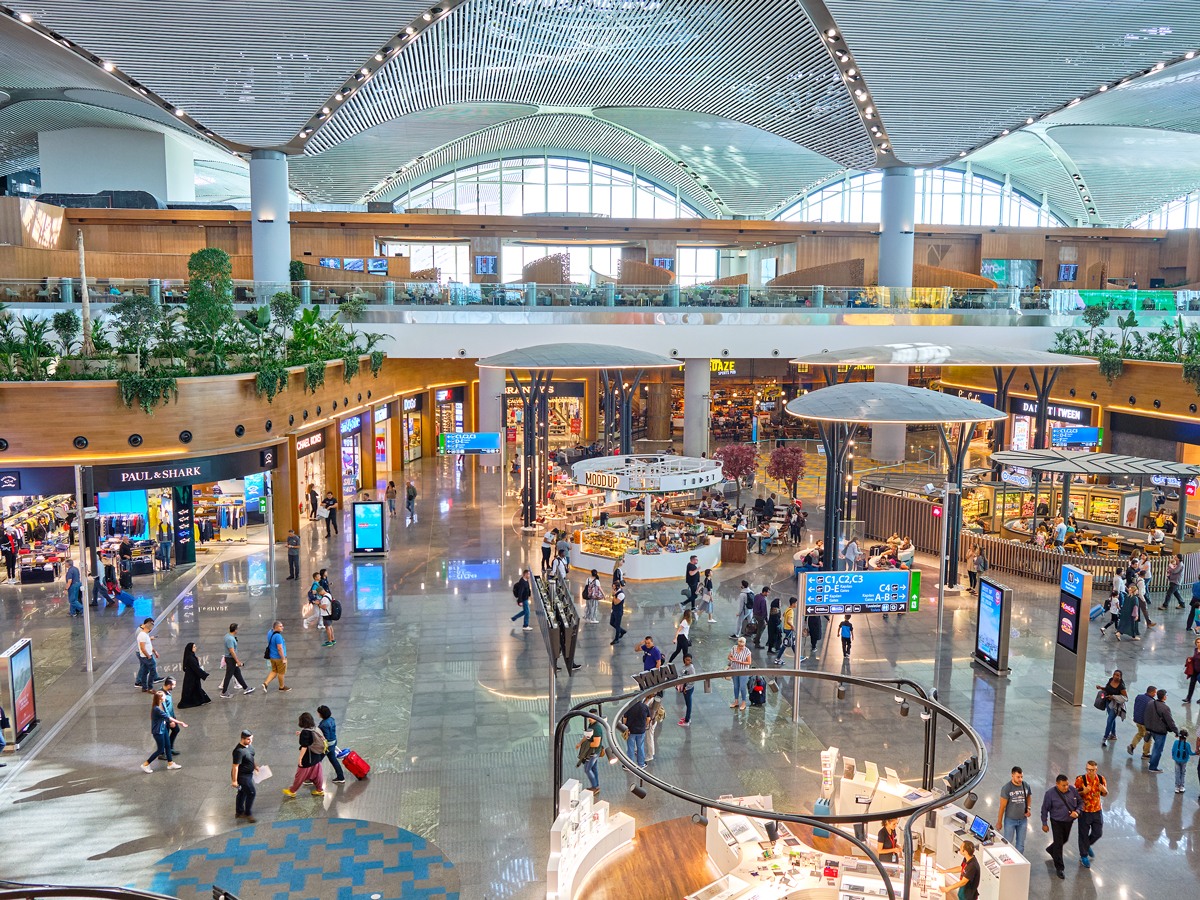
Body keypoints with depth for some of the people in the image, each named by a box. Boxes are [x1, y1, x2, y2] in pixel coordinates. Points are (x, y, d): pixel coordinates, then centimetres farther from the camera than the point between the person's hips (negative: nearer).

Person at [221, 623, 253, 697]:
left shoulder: (228, 636, 6)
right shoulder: (230, 639, -25)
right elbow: (232, 651, -26)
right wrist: (238, 661, -22)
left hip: (232, 659, 10)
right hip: (230, 659, -10)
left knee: (238, 673, 16)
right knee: (228, 676, 0)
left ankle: (245, 689, 24)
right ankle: (223, 693, 9)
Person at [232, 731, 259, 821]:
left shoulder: (248, 746, 0)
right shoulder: (239, 751, -29)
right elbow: (235, 766, -26)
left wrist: (255, 766, 18)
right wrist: (234, 780, -22)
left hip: (248, 774, 9)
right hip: (242, 775, -9)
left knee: (242, 793, 21)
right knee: (251, 792, -6)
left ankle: (239, 812, 36)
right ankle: (247, 814, 7)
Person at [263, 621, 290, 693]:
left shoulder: (270, 633, 4)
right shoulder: (278, 636, -26)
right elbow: (280, 648, -27)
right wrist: (283, 659, -20)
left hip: (272, 657, 8)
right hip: (279, 657, -8)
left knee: (274, 671, 19)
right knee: (281, 673, 9)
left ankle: (265, 683, 8)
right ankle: (281, 687, 23)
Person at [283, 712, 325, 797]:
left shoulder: (305, 732, -24)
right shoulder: (314, 729, -2)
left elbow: (304, 747, -24)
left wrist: (300, 758, -18)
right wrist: (301, 733, 22)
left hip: (308, 758, -7)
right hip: (316, 756, 7)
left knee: (300, 776, 11)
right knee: (316, 773, 20)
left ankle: (292, 791, 27)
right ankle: (320, 790, 31)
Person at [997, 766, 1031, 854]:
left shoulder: (1026, 786, -5)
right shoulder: (1006, 788, -17)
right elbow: (1002, 806, -11)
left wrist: (1028, 808, -2)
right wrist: (999, 822, -7)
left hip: (1023, 820, 4)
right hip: (1010, 820, -4)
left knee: (1020, 844, 13)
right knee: (1007, 843, 4)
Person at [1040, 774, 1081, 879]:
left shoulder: (1073, 790, -12)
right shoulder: (1050, 794, -20)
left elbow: (1080, 802, 2)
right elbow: (1045, 809, -10)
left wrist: (1077, 812, -18)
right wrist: (1044, 824, -7)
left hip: (1069, 821, 5)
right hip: (1057, 822, -5)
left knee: (1064, 839, 23)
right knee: (1058, 843, -3)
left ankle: (1050, 850, 53)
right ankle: (1059, 868, 11)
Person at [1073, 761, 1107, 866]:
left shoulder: (1101, 779, -9)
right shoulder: (1081, 780, -20)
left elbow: (1104, 794, 6)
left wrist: (1104, 791, -18)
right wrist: (1083, 792, -32)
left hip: (1097, 811, 4)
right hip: (1084, 811, -4)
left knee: (1098, 833, 14)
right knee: (1084, 834, 7)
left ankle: (1087, 845, 46)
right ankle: (1084, 856, 27)